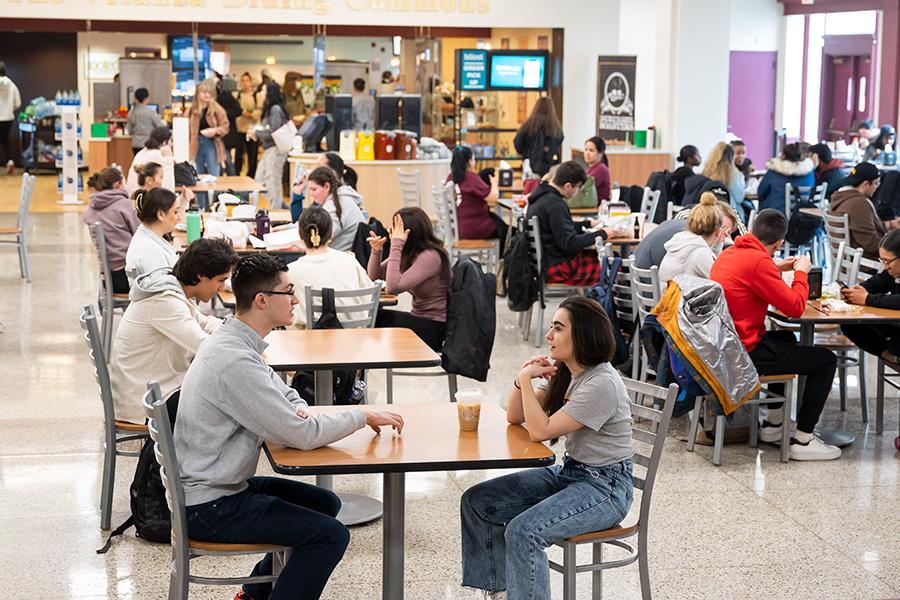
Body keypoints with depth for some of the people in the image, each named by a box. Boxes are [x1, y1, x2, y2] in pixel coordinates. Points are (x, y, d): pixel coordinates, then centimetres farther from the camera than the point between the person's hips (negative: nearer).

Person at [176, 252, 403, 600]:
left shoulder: (233, 340, 6)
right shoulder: (235, 361, -25)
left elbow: (285, 394, 19)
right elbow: (303, 436, -23)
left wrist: (299, 413, -5)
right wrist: (363, 416, -10)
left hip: (225, 484, 10)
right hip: (209, 506, -10)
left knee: (326, 503, 19)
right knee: (331, 535, -15)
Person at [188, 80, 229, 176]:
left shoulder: (217, 109, -4)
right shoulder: (192, 110, 3)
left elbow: (225, 126, -2)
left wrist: (215, 130, -18)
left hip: (212, 144, -3)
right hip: (196, 144, 3)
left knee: (213, 177, -3)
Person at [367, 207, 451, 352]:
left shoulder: (430, 257, -23)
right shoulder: (409, 253, 4)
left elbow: (392, 287, -30)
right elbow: (374, 277, 11)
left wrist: (396, 246, -27)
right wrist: (376, 250, -7)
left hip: (434, 328, -8)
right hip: (418, 318, 8)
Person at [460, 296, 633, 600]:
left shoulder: (602, 384, -23)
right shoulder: (562, 372, 5)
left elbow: (541, 431, -23)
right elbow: (514, 417, 10)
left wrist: (526, 380, -15)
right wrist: (523, 378, -7)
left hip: (605, 487, -9)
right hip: (568, 471, 9)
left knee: (522, 531, -30)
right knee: (477, 501, 1)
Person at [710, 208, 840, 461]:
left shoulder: (727, 254, 8)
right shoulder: (759, 262, -20)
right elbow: (795, 307, -16)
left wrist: (776, 269, 19)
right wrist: (801, 272, -1)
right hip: (744, 354, -10)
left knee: (786, 338, 37)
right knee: (826, 360, 1)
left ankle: (774, 422, 40)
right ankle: (802, 440, 3)